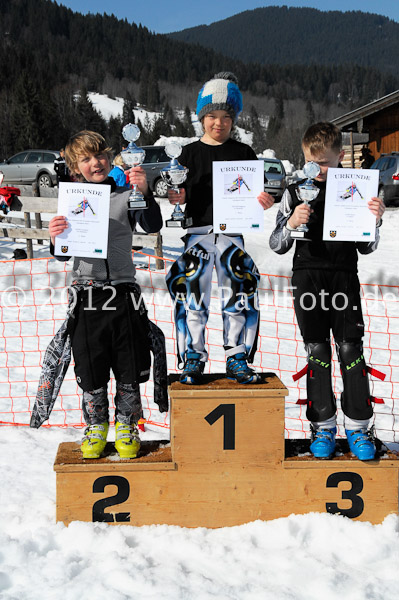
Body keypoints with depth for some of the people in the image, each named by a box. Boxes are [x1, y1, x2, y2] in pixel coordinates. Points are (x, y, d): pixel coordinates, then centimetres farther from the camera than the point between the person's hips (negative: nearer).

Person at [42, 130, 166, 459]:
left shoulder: (126, 196, 3)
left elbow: (152, 226, -13)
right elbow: (64, 254, 3)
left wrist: (145, 192, -29)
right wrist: (56, 238, -19)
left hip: (124, 294, -1)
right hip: (87, 295, 1)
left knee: (129, 370, 7)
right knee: (91, 370, 8)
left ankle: (127, 426, 28)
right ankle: (96, 427, 30)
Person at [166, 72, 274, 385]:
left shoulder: (244, 153, 11)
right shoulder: (190, 153, 10)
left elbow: (258, 193, 9)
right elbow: (180, 192, 8)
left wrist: (263, 201, -13)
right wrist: (176, 197, -14)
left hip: (232, 231, 0)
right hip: (198, 231, 0)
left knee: (239, 292, -2)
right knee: (192, 293, -4)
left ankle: (237, 358, 10)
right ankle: (194, 358, 8)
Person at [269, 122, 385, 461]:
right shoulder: (296, 192, 6)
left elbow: (366, 248, 8)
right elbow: (277, 245, 4)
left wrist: (374, 222, -10)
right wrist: (291, 223, -14)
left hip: (344, 277, 0)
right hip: (308, 277, 0)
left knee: (351, 349, -4)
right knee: (317, 352, 1)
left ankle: (358, 426, 9)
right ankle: (323, 427, 12)